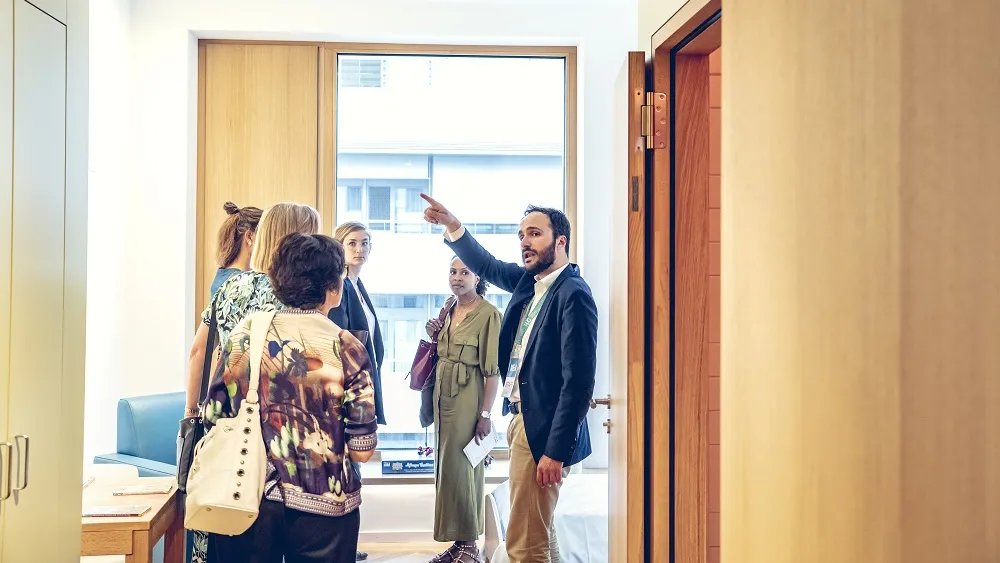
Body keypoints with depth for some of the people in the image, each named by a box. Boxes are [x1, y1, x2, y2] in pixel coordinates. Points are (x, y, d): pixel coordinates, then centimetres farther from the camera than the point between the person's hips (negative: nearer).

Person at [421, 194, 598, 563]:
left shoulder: (574, 294, -18)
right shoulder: (529, 281, 7)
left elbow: (579, 381, -21)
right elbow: (486, 266, 22)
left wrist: (556, 451, -21)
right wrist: (452, 226, 5)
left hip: (544, 430, -9)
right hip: (521, 418, 9)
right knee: (541, 530, 22)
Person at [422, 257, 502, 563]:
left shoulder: (488, 314, -13)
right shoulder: (448, 310, 11)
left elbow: (493, 370, -15)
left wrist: (486, 414, -17)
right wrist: (432, 335, 1)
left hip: (468, 398, -8)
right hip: (443, 395, 8)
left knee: (462, 467, -3)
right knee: (445, 467, 10)